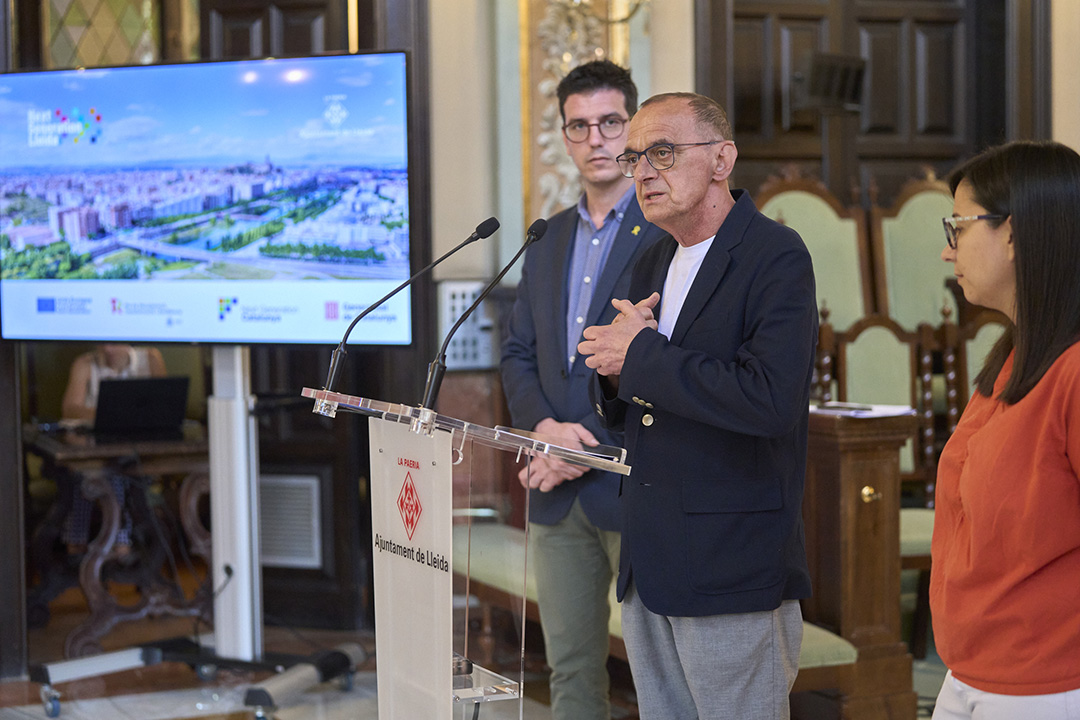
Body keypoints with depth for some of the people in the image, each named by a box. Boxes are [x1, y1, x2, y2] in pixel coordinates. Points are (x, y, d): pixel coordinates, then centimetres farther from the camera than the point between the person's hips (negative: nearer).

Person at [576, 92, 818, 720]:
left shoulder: (776, 257, -12)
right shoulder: (654, 263, 15)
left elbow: (770, 400, -27)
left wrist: (644, 355, -16)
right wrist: (616, 370, -4)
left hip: (733, 568, -8)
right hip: (650, 568, 8)